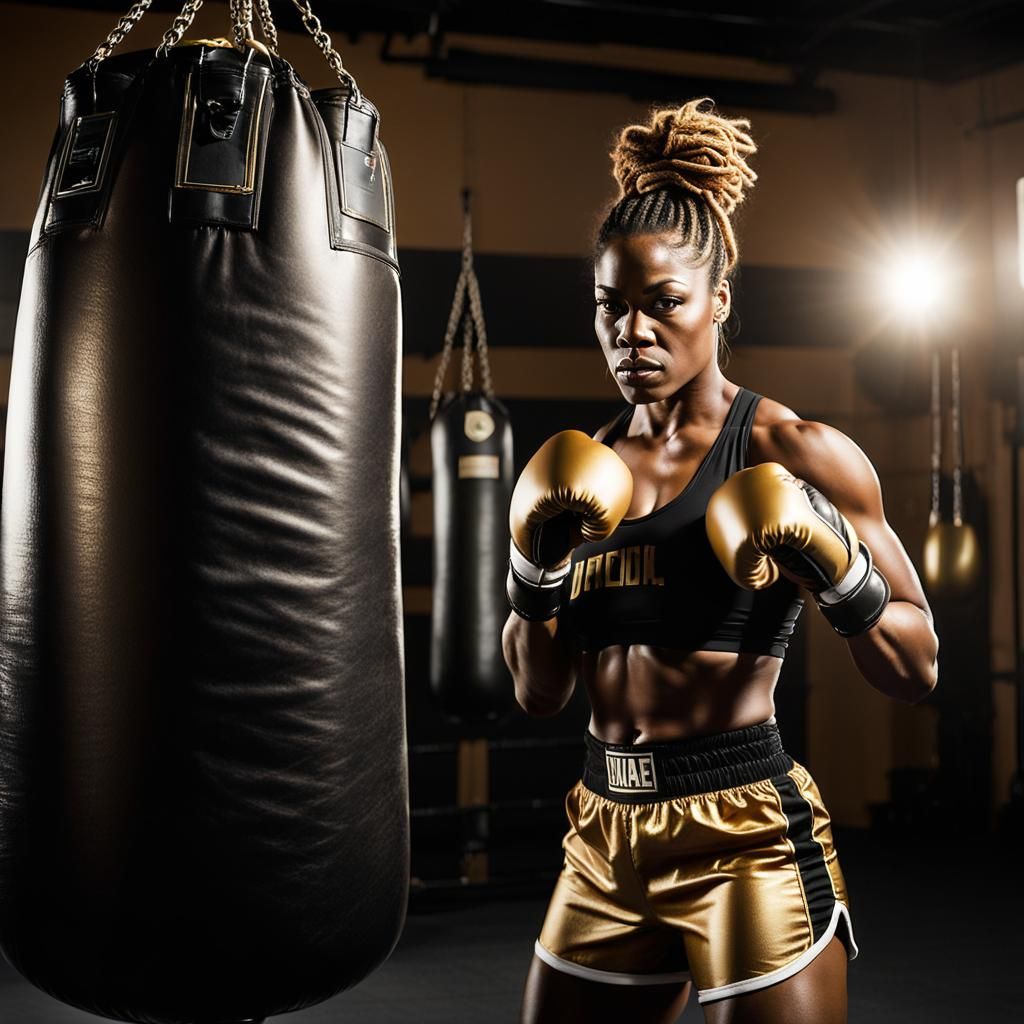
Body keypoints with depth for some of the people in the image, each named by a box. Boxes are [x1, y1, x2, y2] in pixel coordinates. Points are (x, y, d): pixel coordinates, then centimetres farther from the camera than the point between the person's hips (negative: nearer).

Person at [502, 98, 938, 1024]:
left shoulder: (795, 454, -7)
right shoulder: (584, 472, 8)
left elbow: (915, 670, -4)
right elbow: (540, 695, 10)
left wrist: (831, 564, -21)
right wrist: (535, 560, -5)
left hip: (746, 837, -5)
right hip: (607, 841, 5)